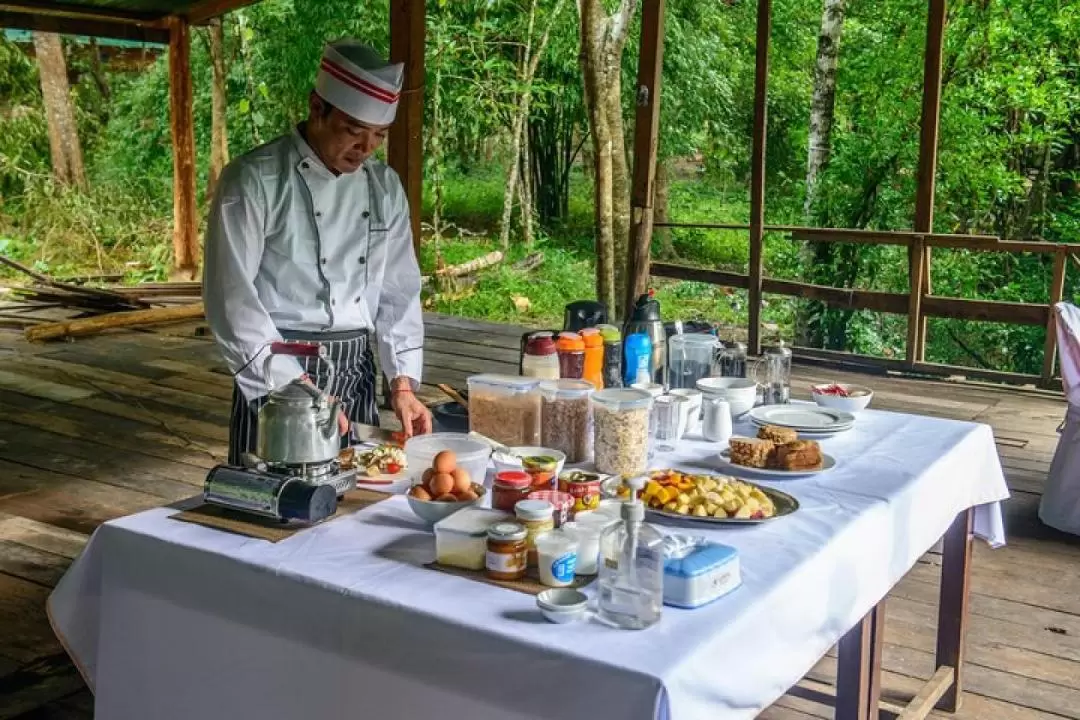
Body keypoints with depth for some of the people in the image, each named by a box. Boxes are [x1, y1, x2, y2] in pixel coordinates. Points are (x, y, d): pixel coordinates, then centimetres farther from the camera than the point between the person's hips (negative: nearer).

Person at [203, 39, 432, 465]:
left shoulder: (384, 187, 7)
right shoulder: (253, 181, -11)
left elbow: (398, 291, 9)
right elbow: (232, 300, -15)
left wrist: (403, 382, -2)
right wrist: (297, 388, -19)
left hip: (357, 373, 5)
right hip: (276, 372, -5)